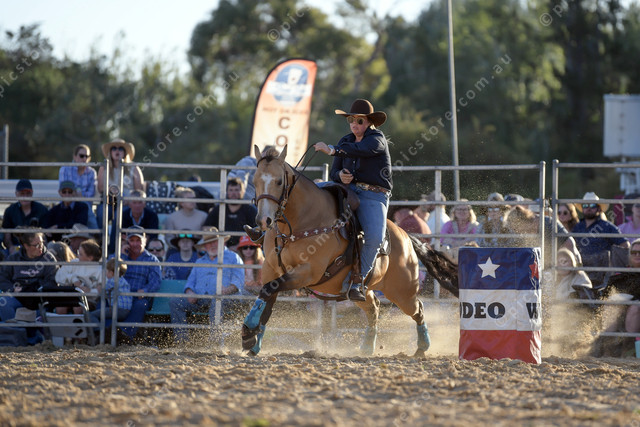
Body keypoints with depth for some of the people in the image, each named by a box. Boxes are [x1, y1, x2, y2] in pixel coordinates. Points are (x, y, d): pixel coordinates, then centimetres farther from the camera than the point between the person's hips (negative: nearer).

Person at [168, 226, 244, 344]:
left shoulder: (232, 257, 16)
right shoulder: (200, 262, 32)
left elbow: (238, 281, 3)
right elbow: (191, 281, 25)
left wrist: (227, 289, -19)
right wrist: (189, 292, 0)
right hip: (199, 299, 5)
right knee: (174, 302, -19)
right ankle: (181, 338, -29)